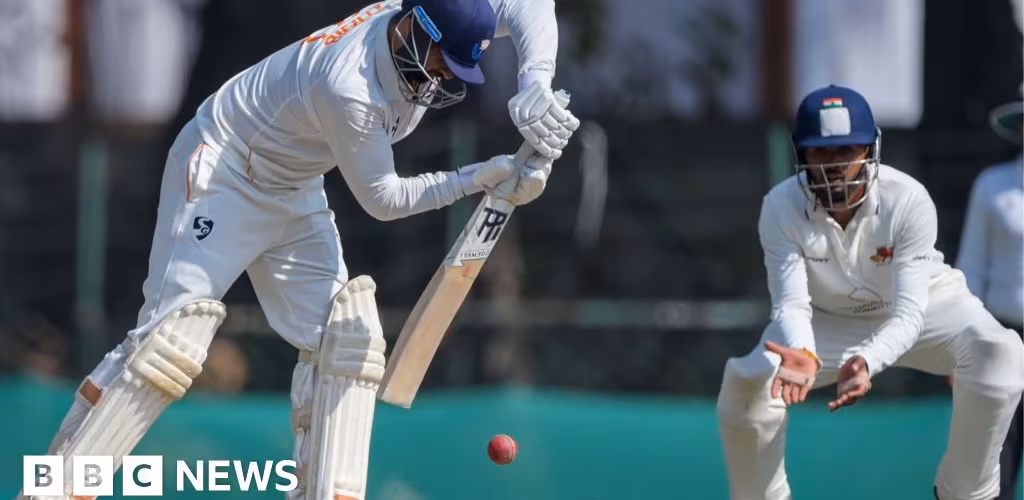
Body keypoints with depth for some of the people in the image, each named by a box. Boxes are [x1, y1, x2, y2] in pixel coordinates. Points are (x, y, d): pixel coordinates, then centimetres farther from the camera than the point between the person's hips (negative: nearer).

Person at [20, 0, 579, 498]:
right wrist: (477, 179, -27)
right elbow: (381, 199, -22)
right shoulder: (348, 86, -35)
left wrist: (537, 83, -19)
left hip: (294, 190, 9)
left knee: (342, 336, -1)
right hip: (220, 175, -9)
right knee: (173, 335, -19)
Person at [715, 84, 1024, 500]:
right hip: (826, 320, 2)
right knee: (744, 385, -21)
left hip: (925, 305, -1)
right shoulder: (781, 207, -26)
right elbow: (792, 303, -29)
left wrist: (867, 362, -57)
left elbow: (908, 313, -35)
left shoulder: (908, 200, -32)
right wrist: (802, 354, -54)